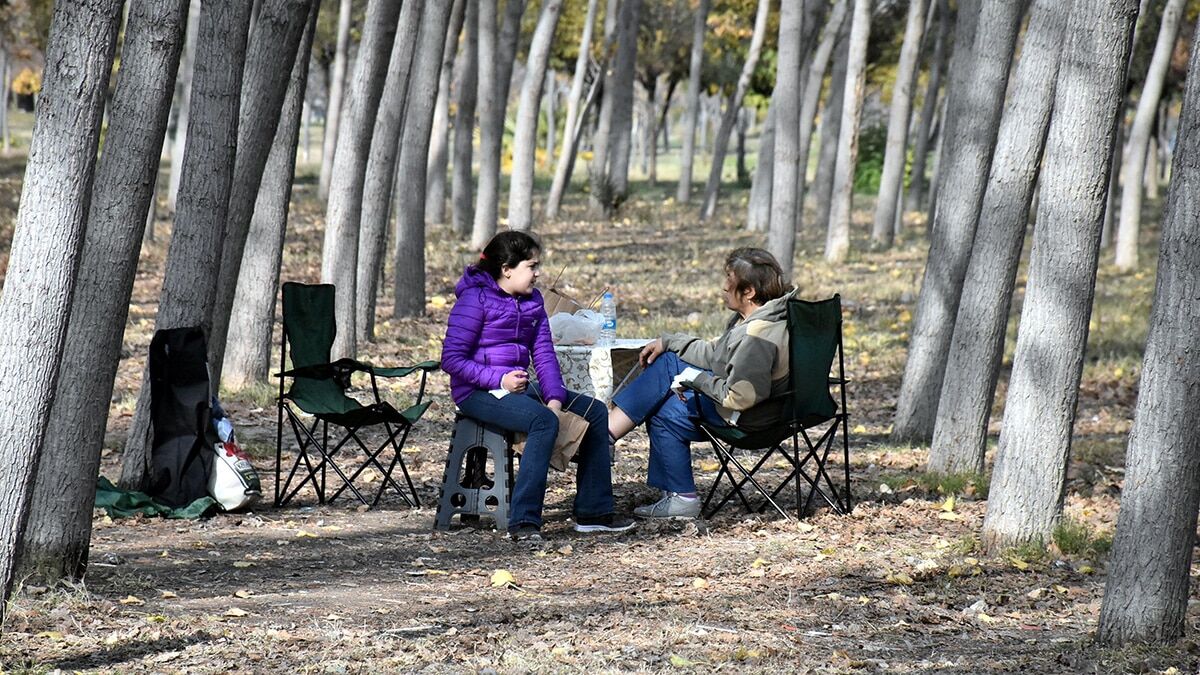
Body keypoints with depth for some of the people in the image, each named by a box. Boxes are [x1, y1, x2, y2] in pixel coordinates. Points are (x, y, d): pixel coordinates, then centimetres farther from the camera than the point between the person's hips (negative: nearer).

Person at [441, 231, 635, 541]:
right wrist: (499, 380, -23)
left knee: (595, 411, 0)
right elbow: (452, 359, -14)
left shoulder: (532, 300, 11)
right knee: (544, 421, -34)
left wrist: (555, 397, -10)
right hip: (478, 393, -8)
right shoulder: (475, 300, -12)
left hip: (519, 387, 9)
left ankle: (593, 512, 4)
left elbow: (543, 353, 7)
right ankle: (524, 521, -35)